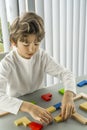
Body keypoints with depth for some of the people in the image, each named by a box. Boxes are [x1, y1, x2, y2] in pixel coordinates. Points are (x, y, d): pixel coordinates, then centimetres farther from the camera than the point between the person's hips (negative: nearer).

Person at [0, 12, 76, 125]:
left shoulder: (42, 56, -10)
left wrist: (68, 95, -33)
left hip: (40, 102, 3)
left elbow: (66, 73, -14)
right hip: (16, 111, -3)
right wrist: (29, 107, -48)